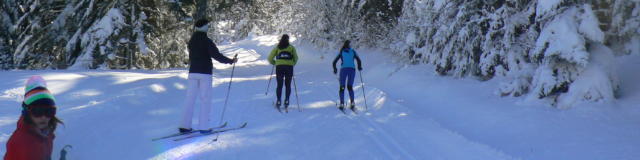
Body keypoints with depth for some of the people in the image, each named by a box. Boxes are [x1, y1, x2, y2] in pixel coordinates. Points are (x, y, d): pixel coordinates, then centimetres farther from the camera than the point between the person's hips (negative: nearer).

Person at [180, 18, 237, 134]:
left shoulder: (191, 41, 9)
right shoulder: (207, 41, -10)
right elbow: (216, 55, -16)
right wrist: (230, 61, -6)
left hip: (193, 72, 6)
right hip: (205, 73, -5)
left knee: (190, 99, 6)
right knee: (205, 100, 0)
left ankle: (185, 126, 6)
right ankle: (203, 126, -2)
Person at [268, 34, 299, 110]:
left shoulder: (277, 48, 9)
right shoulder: (291, 47, 8)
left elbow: (270, 58, 5)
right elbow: (296, 58, 6)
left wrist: (274, 63, 22)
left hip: (279, 67, 0)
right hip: (289, 67, 0)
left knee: (279, 85, 7)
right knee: (288, 85, 9)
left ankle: (278, 101, 0)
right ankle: (286, 101, 0)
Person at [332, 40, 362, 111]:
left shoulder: (341, 52, 10)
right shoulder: (353, 51, 11)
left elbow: (334, 62, 9)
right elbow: (358, 60, 3)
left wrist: (335, 70, 24)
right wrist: (359, 67, 21)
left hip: (343, 69, -1)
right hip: (352, 70, 1)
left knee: (342, 87, 5)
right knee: (350, 87, 11)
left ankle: (342, 104, -8)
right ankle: (352, 103, -7)